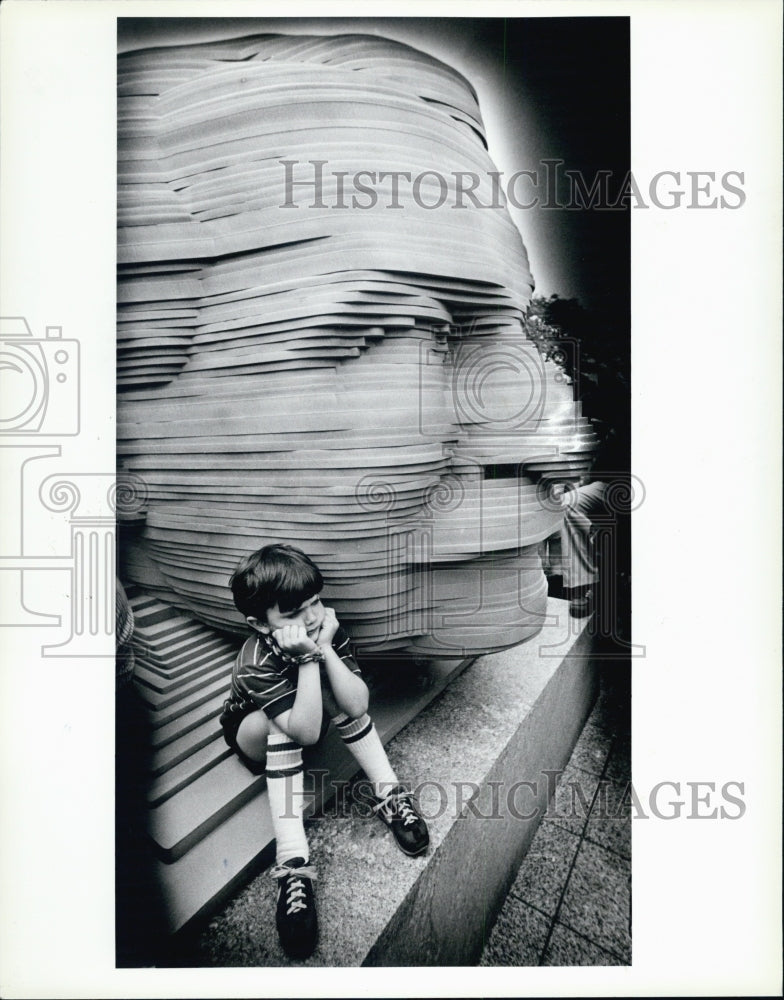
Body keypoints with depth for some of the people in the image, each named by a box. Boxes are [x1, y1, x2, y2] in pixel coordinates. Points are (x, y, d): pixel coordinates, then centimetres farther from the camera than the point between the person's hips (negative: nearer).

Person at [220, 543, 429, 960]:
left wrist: (324, 648, -44)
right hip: (253, 732, -3)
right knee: (281, 721, -36)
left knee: (340, 692, -27)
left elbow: (357, 706, -34)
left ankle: (389, 795, -20)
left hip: (304, 721, 4)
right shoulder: (257, 663, -36)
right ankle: (292, 864, -35)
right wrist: (308, 659, -51)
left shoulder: (328, 629, -26)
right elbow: (306, 731, -43)